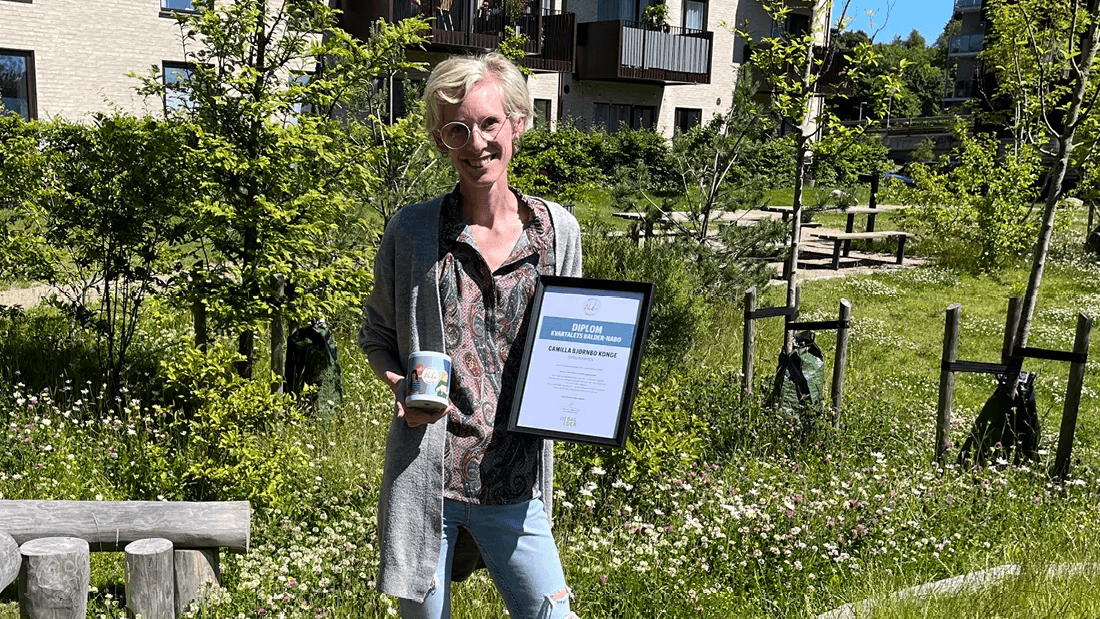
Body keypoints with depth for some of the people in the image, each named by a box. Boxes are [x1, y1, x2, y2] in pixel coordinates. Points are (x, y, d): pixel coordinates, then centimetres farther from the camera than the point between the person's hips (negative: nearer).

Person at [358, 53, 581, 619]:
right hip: (423, 476, -1)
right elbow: (376, 333, 10)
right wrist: (402, 387, -9)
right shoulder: (411, 231, -2)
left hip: (514, 482, 2)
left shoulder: (558, 230, 3)